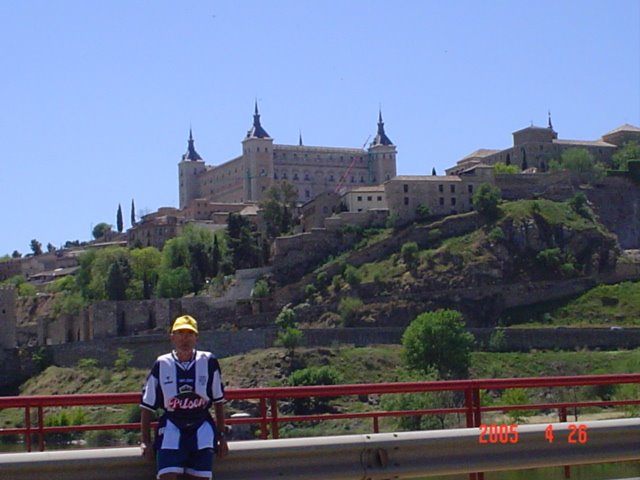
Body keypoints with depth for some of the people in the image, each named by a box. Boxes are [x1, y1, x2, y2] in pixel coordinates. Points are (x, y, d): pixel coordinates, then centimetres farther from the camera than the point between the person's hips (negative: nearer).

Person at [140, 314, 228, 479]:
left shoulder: (208, 362, -2)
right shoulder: (161, 365, -2)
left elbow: (218, 401, 7)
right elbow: (147, 405, 5)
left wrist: (221, 436, 9)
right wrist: (146, 441, 4)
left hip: (202, 429, 1)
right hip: (171, 428, -1)